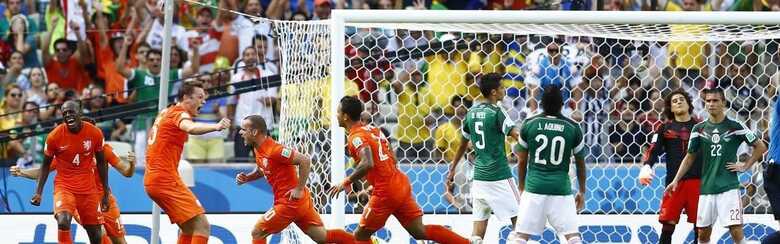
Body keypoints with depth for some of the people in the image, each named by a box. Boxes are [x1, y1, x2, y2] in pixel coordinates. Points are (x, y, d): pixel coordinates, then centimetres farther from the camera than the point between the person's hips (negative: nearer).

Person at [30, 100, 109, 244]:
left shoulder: (95, 133, -7)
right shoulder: (55, 136, -12)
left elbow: (101, 163, 6)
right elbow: (46, 165, 1)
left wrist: (105, 193, 7)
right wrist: (38, 192, -8)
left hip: (88, 188, 2)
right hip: (64, 186, -2)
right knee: (63, 222, -28)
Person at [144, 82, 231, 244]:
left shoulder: (165, 113, 19)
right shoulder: (179, 114, -10)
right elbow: (191, 128, -36)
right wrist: (215, 127, -53)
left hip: (152, 179, 10)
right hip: (166, 179, -10)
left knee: (189, 229, 17)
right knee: (202, 226, -14)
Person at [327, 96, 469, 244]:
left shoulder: (356, 137, -11)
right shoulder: (373, 130, 16)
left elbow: (367, 164, -29)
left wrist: (346, 182, -17)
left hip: (385, 192, -8)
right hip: (401, 184, 8)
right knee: (420, 231, 10)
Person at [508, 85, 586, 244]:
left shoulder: (529, 124, 0)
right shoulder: (573, 128, 0)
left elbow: (522, 161, 8)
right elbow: (580, 164, 10)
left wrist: (522, 187, 21)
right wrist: (581, 192, 22)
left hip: (534, 188, 0)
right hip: (561, 188, 0)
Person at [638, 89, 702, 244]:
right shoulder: (665, 129, 10)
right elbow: (653, 150, 1)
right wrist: (646, 167, -18)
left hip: (697, 181, 0)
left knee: (700, 225, 1)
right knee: (668, 224, -4)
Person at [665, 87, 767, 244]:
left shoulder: (735, 127, -1)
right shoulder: (699, 129, 7)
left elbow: (760, 147, 6)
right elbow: (690, 157, 14)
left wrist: (745, 166, -1)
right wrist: (676, 180, 7)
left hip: (729, 186, -3)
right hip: (706, 187, 3)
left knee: (736, 230, -11)